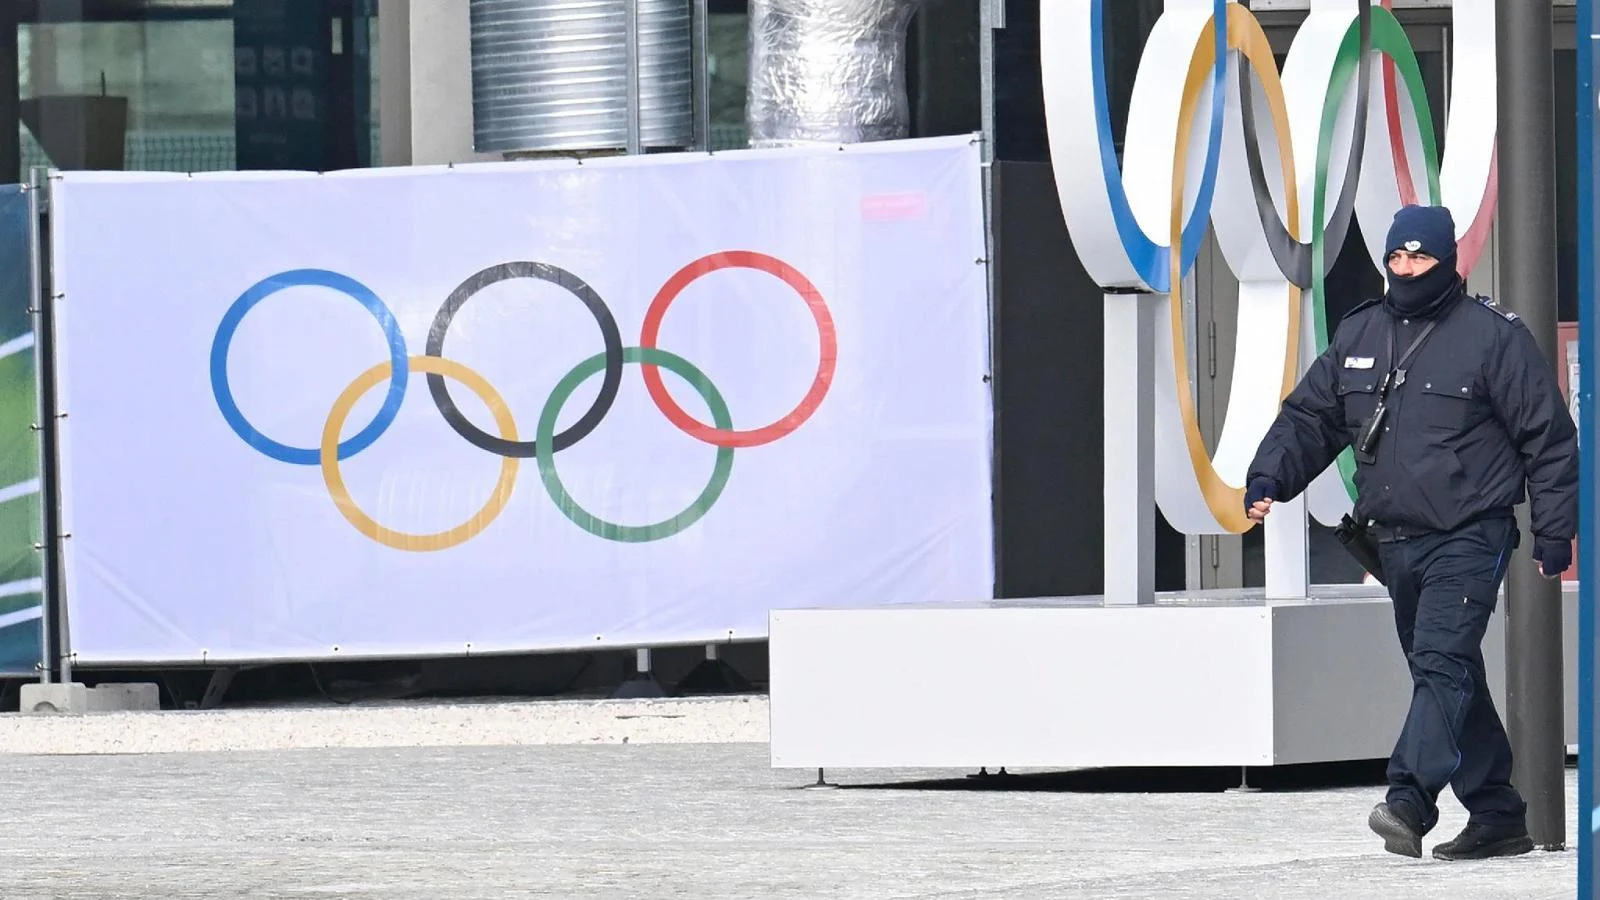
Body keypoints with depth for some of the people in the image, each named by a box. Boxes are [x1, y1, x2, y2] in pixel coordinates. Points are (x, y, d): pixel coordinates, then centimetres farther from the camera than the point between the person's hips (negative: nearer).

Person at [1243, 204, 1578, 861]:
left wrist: (1554, 532, -6)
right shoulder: (1359, 336, 13)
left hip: (1469, 541, -7)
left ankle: (1409, 798, -32)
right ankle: (1498, 817, 17)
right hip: (1396, 539, 7)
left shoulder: (1493, 336, -4)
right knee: (1447, 678, 10)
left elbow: (1549, 437, -3)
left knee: (1442, 663, -20)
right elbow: (1308, 418, 19)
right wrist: (1268, 477, 1)